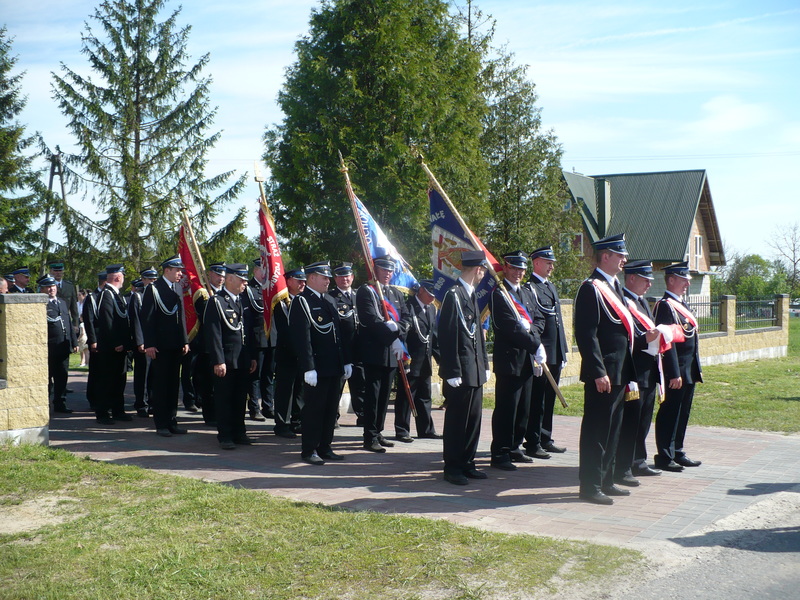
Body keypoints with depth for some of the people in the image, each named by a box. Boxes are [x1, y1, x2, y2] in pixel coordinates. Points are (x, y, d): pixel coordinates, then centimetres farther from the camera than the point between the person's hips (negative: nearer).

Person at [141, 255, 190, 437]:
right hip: (160, 346, -6)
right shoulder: (153, 289, -7)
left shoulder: (178, 289, 12)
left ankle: (172, 421, 17)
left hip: (176, 346, 6)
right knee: (160, 385, 0)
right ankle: (161, 424, 6)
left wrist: (185, 341, 11)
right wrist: (149, 344, -15)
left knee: (173, 384, 10)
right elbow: (147, 318, -10)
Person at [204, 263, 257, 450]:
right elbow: (213, 334, -13)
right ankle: (225, 436, 10)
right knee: (224, 399, 2)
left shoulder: (244, 301, 14)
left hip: (243, 361, 7)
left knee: (241, 398, 13)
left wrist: (252, 357, 14)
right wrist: (218, 361, -18)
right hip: (226, 361, -6)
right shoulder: (216, 301, -8)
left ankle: (239, 432, 23)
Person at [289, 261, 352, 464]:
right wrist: (308, 368, -21)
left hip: (335, 367, 8)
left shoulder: (329, 301, 17)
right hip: (317, 368, -8)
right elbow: (302, 338, -16)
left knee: (331, 409, 12)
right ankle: (309, 451, 8)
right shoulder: (301, 302, -9)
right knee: (314, 409, -1)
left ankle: (325, 448, 21)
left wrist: (346, 361, 15)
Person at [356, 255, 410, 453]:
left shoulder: (396, 293, 17)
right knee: (373, 395, -5)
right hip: (374, 352, -7)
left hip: (392, 353, 7)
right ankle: (370, 438, -1)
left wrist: (396, 330, -12)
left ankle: (378, 433, 21)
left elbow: (405, 318, 8)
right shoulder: (365, 291, -5)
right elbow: (371, 320, -16)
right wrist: (392, 337, -18)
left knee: (384, 395, 12)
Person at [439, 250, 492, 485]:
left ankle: (467, 463, 22)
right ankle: (452, 468, 8)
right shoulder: (454, 295, -14)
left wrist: (485, 364, 16)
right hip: (461, 372, -9)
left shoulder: (472, 296, 15)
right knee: (456, 420, -1)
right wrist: (452, 372, -18)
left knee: (473, 419, 13)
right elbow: (447, 336, -17)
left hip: (475, 371, 9)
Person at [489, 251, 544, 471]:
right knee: (505, 409, -6)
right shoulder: (498, 293, -9)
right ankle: (499, 454, 0)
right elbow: (509, 327, -17)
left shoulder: (528, 293, 19)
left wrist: (532, 333, -8)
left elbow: (539, 320, 15)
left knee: (523, 409, 13)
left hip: (527, 360, 8)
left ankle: (514, 447, 25)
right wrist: (535, 345, -19)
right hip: (509, 359, -8)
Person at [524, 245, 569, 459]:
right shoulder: (529, 288, -9)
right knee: (536, 400, -4)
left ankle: (545, 440, 22)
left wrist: (563, 351, 19)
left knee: (549, 399, 13)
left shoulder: (551, 287, 20)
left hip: (555, 354, 9)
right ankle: (532, 443, 2)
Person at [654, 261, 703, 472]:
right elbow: (668, 342, -19)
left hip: (689, 372, 10)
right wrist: (674, 374, -22)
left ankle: (677, 452, 23)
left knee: (683, 412, 14)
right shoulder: (665, 305, -14)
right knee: (669, 413, -2)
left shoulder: (683, 305, 17)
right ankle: (664, 457, 5)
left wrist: (697, 369, 19)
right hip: (676, 371, -10)